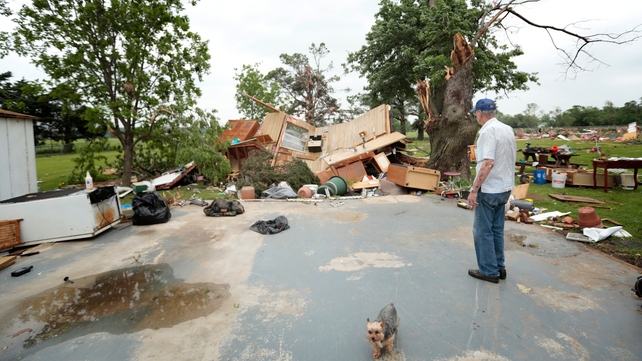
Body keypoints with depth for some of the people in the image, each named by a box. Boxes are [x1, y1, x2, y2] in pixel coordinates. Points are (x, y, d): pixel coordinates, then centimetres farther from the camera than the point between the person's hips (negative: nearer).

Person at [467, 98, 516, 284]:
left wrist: (474, 189, -24)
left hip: (489, 189, -9)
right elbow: (510, 159, 17)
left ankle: (489, 271, 11)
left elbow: (488, 163, -26)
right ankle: (499, 267, 26)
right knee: (497, 229, 17)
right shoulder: (508, 129, 10)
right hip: (504, 188, 9)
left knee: (483, 231, 2)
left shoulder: (488, 131, -17)